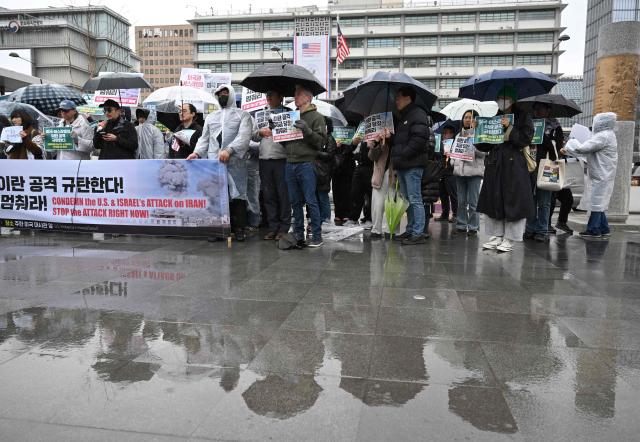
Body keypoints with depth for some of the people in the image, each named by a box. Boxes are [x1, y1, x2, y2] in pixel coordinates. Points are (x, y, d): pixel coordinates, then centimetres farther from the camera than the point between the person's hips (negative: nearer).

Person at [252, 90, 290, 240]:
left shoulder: (287, 113, 5)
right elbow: (253, 136, 18)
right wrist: (260, 132, -2)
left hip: (282, 159, -4)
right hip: (265, 159, 4)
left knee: (283, 194, -1)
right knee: (268, 195, 7)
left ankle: (284, 227, 7)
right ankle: (272, 226, 15)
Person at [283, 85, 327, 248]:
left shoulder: (316, 117, 0)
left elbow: (321, 141, -9)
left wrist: (307, 130, -20)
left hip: (306, 164, -6)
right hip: (290, 163, 6)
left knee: (310, 201, -5)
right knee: (295, 202, 10)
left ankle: (317, 236, 3)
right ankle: (298, 233, 20)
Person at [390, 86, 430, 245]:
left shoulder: (418, 114, -7)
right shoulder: (401, 117, 23)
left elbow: (419, 138, -19)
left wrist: (403, 154, -18)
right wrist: (395, 157, 11)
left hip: (412, 165, -10)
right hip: (402, 165, 10)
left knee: (415, 200, -8)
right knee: (408, 200, 13)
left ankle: (418, 234, -5)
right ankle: (410, 230, 21)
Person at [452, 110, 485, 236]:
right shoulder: (460, 134, 17)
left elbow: (483, 152, -8)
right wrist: (454, 162, 7)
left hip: (474, 170, -5)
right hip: (460, 170, 5)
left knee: (473, 201, -3)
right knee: (461, 201, 8)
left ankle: (473, 227, 3)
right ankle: (461, 225, 15)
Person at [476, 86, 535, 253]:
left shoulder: (522, 117, 4)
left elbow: (526, 139, -8)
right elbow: (486, 145, 15)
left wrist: (509, 128, -14)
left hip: (514, 165, -5)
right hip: (495, 164, 5)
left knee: (513, 201, -4)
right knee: (493, 200, 5)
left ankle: (509, 238, 4)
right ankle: (497, 235, 15)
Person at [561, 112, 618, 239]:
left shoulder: (602, 136, -16)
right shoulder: (607, 135, 16)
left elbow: (582, 148, -21)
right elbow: (588, 149, 19)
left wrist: (571, 143, -4)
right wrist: (568, 151, 14)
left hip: (601, 176, -10)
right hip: (603, 175, 10)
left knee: (597, 202, -5)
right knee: (599, 203, 14)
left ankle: (593, 230, 1)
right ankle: (604, 229, 19)